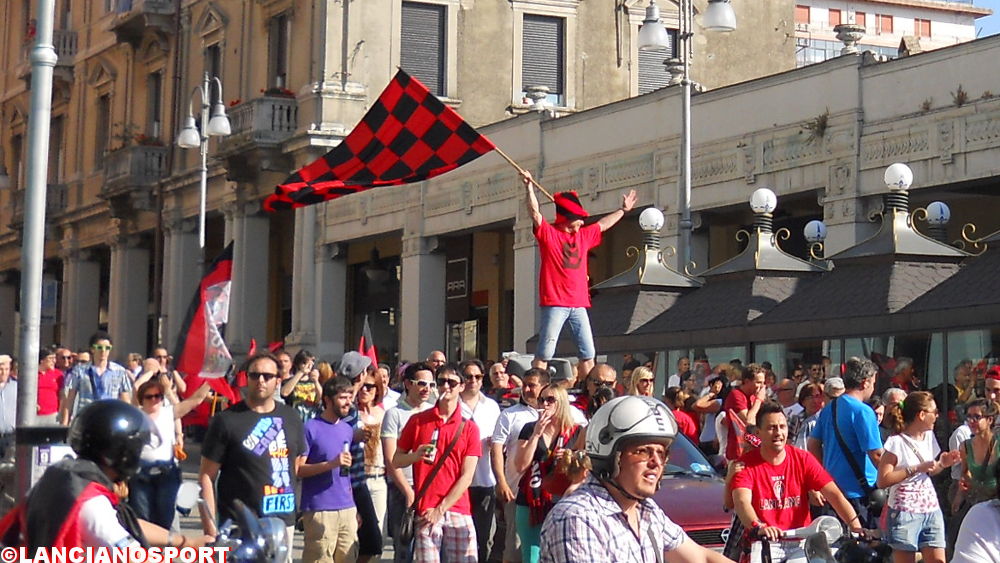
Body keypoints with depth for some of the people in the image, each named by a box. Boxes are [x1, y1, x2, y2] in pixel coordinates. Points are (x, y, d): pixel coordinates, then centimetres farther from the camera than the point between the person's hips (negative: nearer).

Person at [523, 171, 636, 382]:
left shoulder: (584, 236, 19)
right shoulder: (548, 233, 0)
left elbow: (603, 224, 35)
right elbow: (535, 214, -14)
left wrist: (623, 210, 45)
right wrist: (530, 189, -24)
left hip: (579, 304, 7)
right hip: (554, 303, -7)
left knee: (588, 354, 6)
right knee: (544, 353, -10)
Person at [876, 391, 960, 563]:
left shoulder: (929, 436, 10)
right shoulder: (897, 442, -13)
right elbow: (883, 481, -19)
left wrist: (942, 464, 2)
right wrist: (916, 468, -21)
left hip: (931, 508, 7)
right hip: (904, 512, -7)